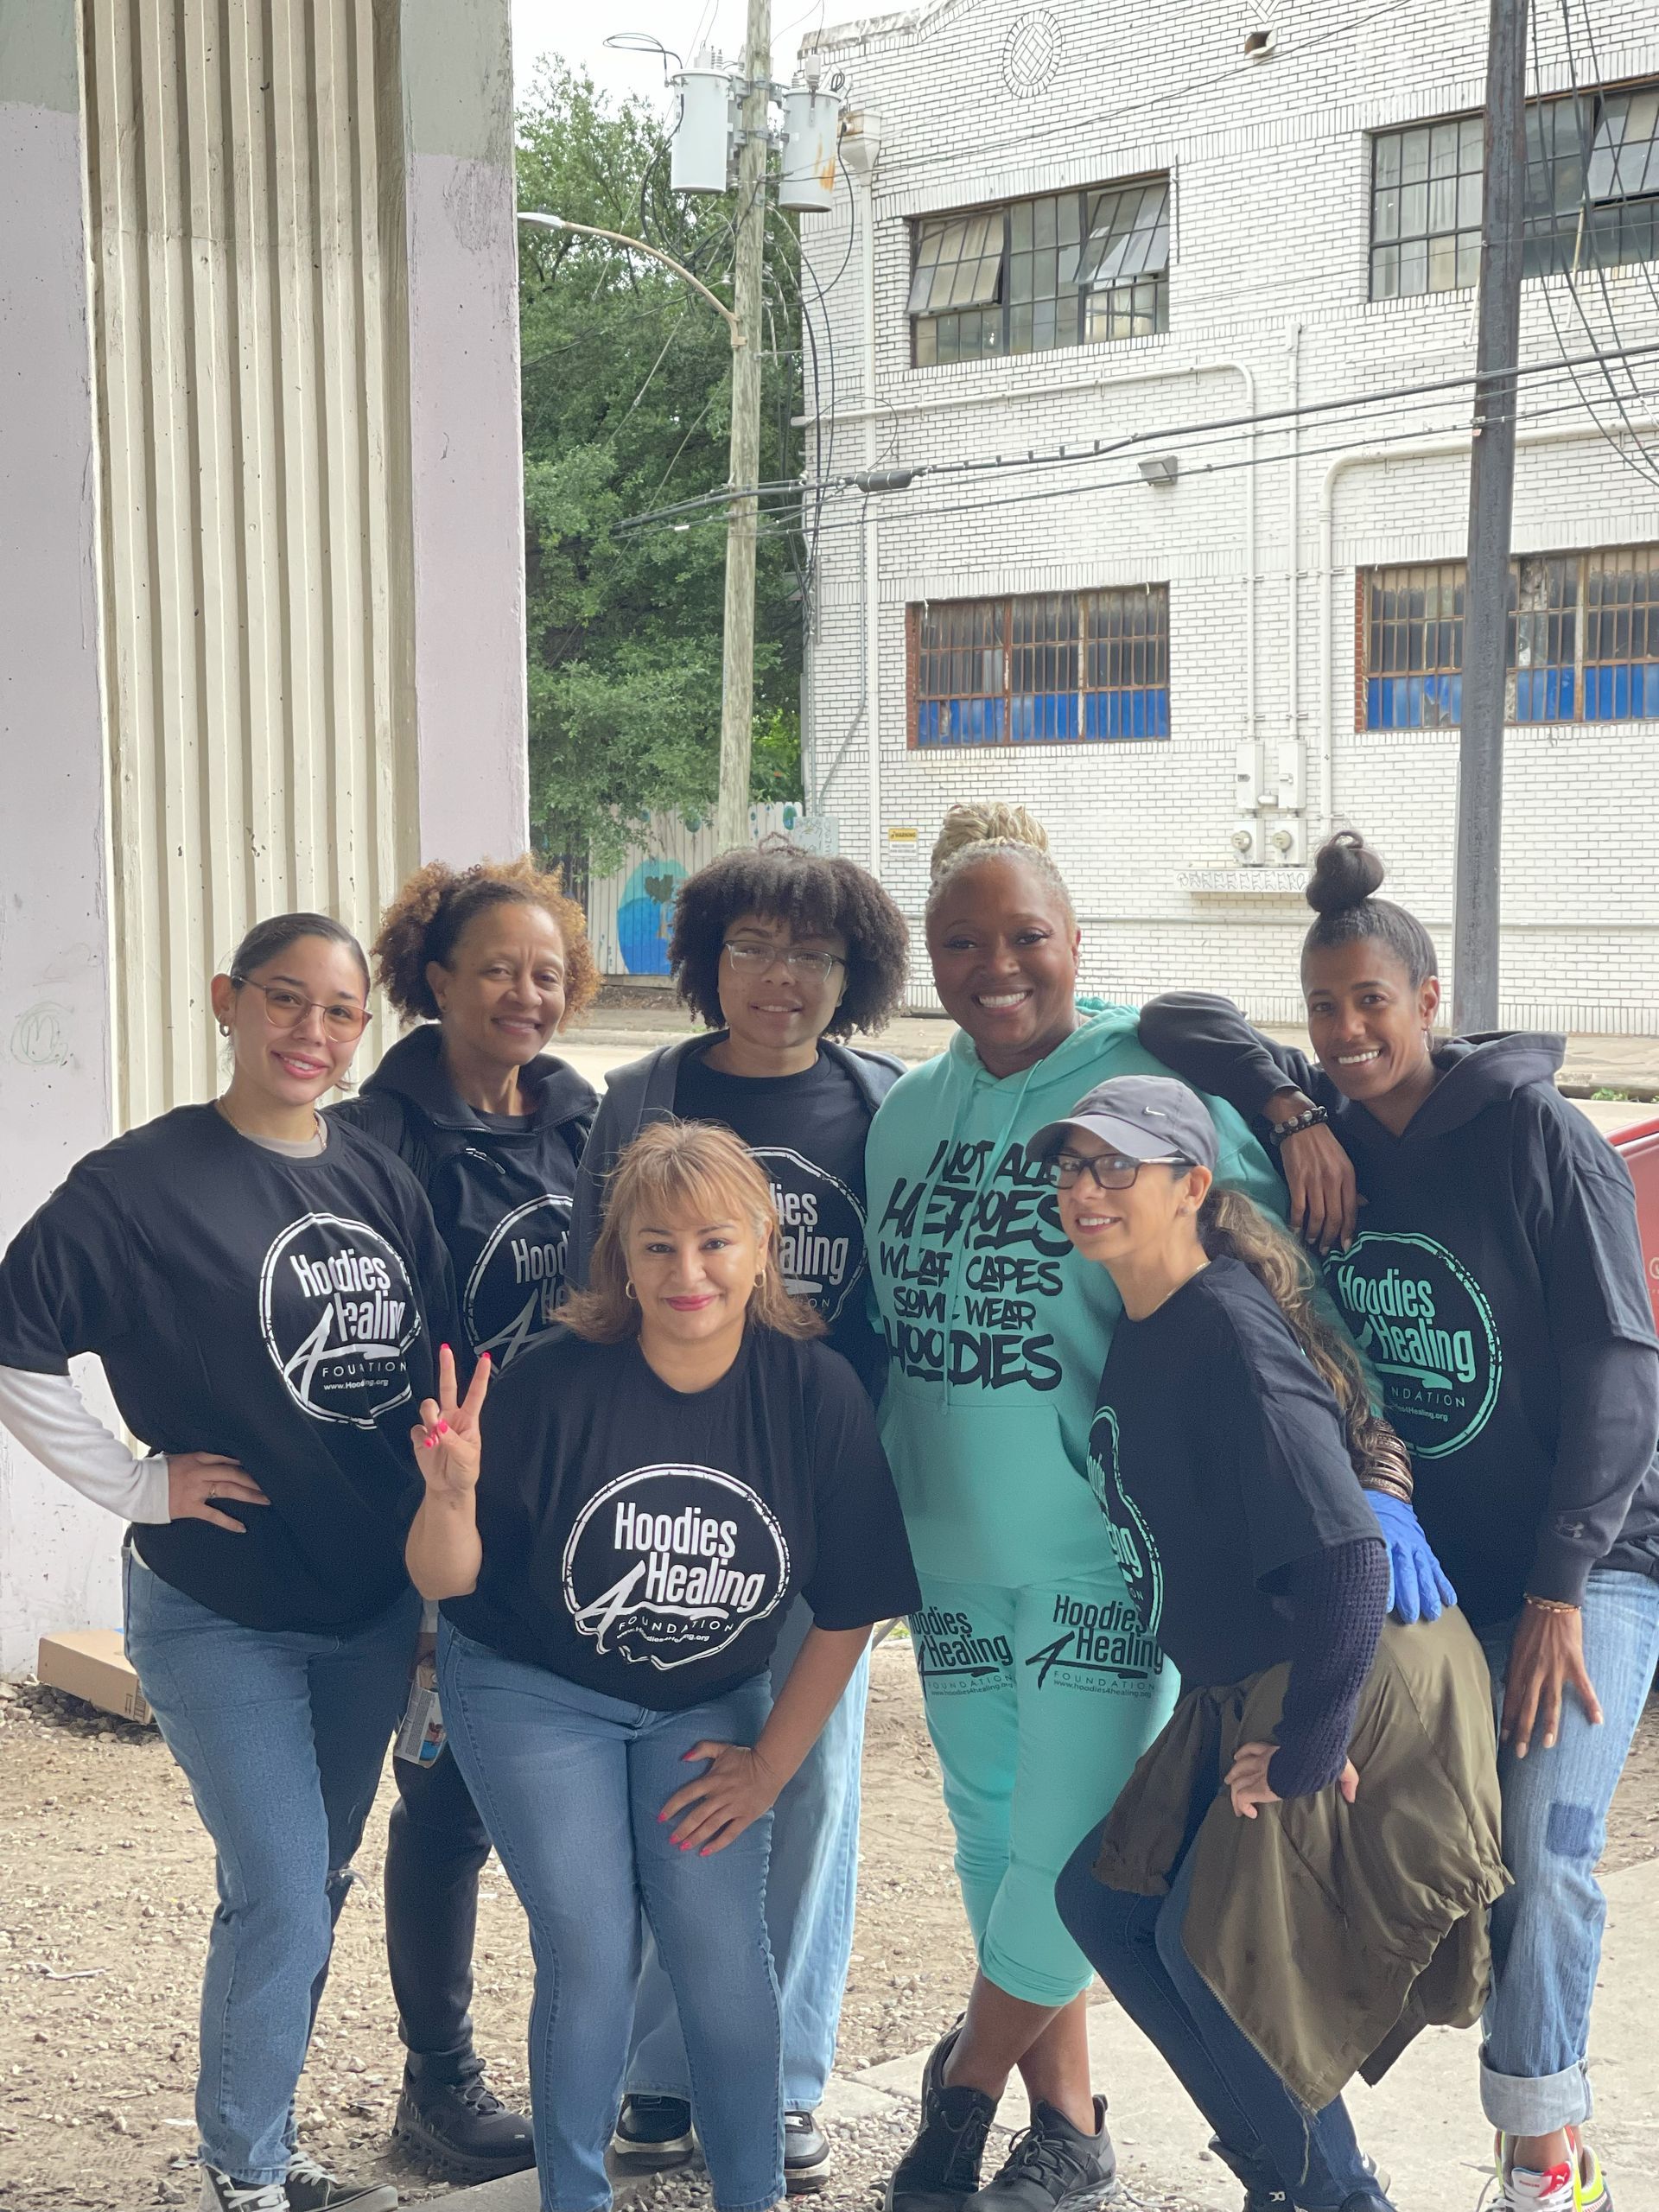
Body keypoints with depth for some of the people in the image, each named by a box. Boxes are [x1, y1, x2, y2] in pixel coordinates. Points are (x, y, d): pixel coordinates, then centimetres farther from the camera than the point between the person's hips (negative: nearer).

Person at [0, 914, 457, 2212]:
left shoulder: (383, 1184, 4)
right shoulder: (143, 1183, -12)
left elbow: (440, 1380, 9)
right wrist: (136, 1485, -13)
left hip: (372, 1611, 5)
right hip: (220, 1615, -5)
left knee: (313, 1889, 15)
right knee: (281, 1901, -5)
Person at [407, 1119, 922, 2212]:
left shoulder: (816, 1392, -15)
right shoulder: (557, 1383, -22)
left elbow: (849, 1611, -5)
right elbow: (446, 1579, -15)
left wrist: (770, 1765, -1)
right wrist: (451, 1494, -36)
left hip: (705, 1707, 2)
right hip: (535, 1695, -1)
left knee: (723, 1949, -7)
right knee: (592, 1951, -8)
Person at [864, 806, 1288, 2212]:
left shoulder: (1154, 1080, -10)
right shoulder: (905, 1111, 8)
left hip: (1104, 1544, -5)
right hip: (950, 1548, 6)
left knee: (1070, 1847, -3)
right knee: (992, 1836, 14)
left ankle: (967, 2081, 24)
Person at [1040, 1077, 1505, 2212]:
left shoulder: (1229, 1336, -24)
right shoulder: (1140, 1330, 5)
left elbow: (1343, 1558, -28)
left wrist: (1303, 1754, -22)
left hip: (1359, 1692, -10)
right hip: (1247, 1692, 10)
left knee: (1212, 1943, -6)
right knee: (1105, 1898, 10)